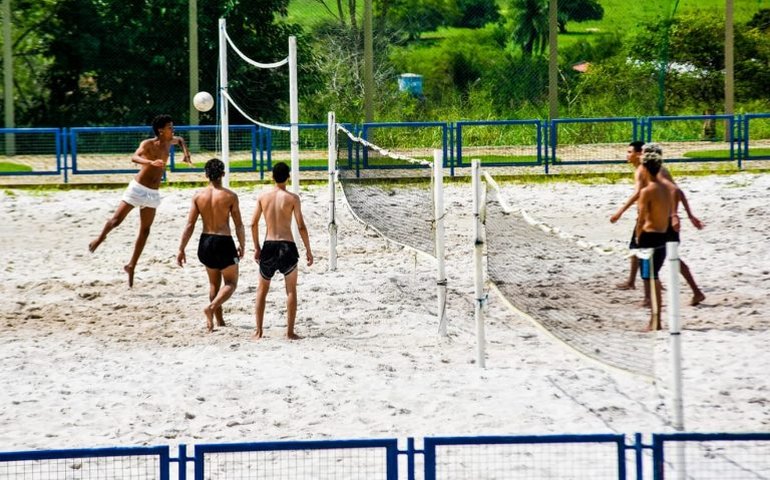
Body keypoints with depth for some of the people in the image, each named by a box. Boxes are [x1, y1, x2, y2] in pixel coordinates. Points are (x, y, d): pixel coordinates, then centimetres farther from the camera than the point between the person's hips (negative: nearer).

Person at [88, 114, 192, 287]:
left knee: (145, 232, 5)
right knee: (116, 220, 0)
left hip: (153, 194, 6)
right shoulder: (147, 144, -16)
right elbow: (134, 157, -35)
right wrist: (151, 162, -53)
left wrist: (185, 153, 10)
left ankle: (131, 266, 13)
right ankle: (100, 238, 31)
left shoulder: (168, 142, 5)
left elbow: (180, 140, 30)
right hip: (138, 188, -6)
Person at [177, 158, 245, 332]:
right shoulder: (230, 196, -10)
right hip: (224, 242, -4)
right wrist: (242, 246, 9)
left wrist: (181, 249, -1)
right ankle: (211, 307, -16)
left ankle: (219, 320, 26)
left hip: (205, 242, 4)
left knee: (214, 283, 22)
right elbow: (239, 225, -6)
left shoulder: (198, 196, -3)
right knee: (231, 283, 10)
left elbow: (189, 225, -5)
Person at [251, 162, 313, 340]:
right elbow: (301, 226, -8)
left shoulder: (263, 196, 2)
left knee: (262, 289, 15)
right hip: (287, 246, -2)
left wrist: (257, 248, 15)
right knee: (291, 290, 9)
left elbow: (254, 223, 5)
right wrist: (308, 250, 1)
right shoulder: (292, 198, -6)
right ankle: (290, 331, 6)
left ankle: (258, 331, 12)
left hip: (269, 246, 2)